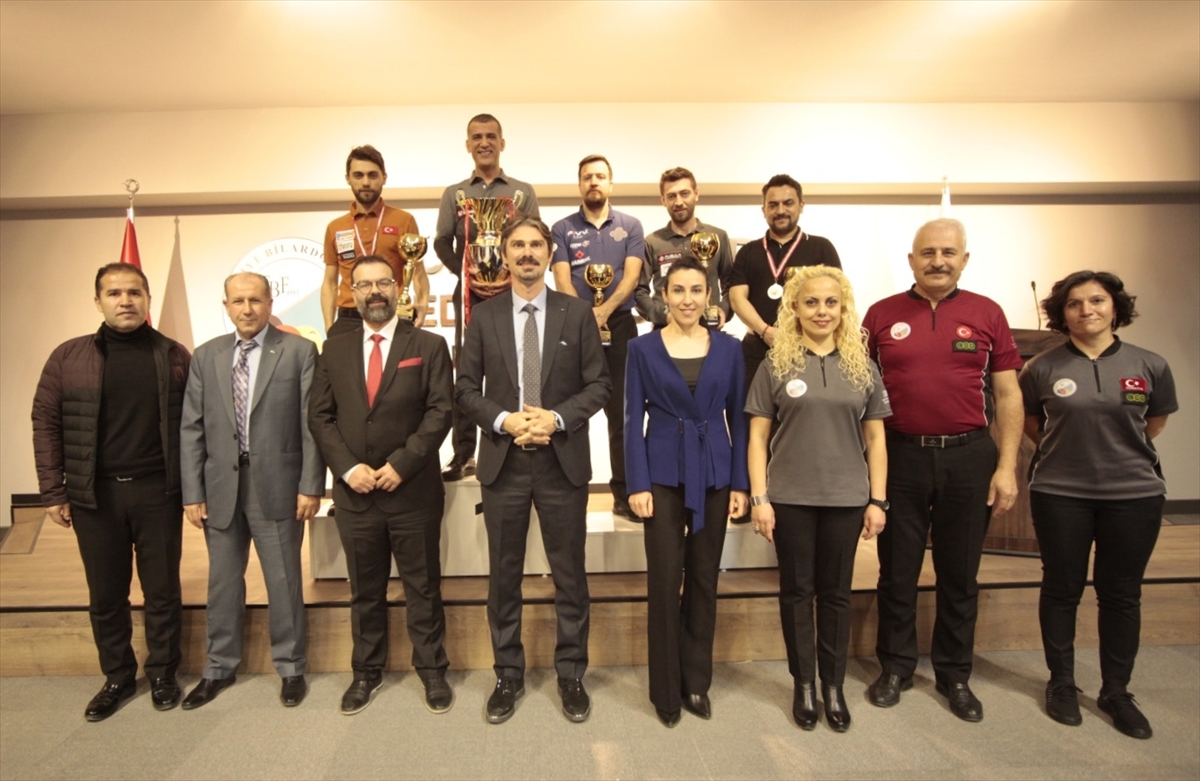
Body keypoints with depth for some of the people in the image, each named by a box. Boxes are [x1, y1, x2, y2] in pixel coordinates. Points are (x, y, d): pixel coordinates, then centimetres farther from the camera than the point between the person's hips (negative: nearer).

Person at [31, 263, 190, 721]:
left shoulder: (175, 357, 0)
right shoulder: (68, 357, 2)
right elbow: (46, 424, 4)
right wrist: (53, 492, 0)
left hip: (158, 492, -1)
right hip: (94, 495, 1)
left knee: (162, 590, 9)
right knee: (105, 595, 13)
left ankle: (162, 674, 26)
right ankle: (117, 678, 31)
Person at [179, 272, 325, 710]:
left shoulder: (299, 351, -3)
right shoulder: (206, 356, 8)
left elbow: (312, 424, -6)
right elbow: (192, 428, 6)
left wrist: (311, 485, -11)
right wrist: (192, 492, 1)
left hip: (277, 487, -3)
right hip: (220, 488, 4)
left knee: (284, 582, 8)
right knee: (222, 583, 16)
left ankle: (291, 668, 26)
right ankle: (220, 669, 35)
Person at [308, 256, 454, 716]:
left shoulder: (428, 346, 1)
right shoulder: (335, 350, 10)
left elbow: (440, 410, -7)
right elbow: (320, 416, 5)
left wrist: (402, 463, -15)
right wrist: (348, 467, -8)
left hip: (414, 491, -2)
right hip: (354, 493, 3)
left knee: (423, 587, 8)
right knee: (364, 590, 15)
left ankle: (432, 670, 23)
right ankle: (366, 672, 30)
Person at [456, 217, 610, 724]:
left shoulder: (577, 313, 3)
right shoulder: (485, 316, 5)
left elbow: (598, 384, 0)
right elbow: (466, 388, 3)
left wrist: (557, 418, -15)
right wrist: (503, 420, -14)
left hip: (563, 460, -1)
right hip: (503, 461, 1)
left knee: (570, 576, 9)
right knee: (503, 577, 11)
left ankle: (571, 675, 27)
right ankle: (508, 676, 28)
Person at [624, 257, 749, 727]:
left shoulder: (728, 348, 5)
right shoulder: (643, 348, 0)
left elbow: (737, 418, 6)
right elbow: (634, 420, -2)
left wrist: (740, 483, 1)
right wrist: (637, 485, -8)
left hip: (713, 474, 2)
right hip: (663, 475, -2)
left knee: (704, 579, 10)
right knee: (665, 582, 3)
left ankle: (697, 681, 27)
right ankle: (666, 690, 19)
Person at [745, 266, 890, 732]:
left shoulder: (862, 366, 5)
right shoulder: (776, 364, -1)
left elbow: (875, 438, 7)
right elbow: (758, 435, -2)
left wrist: (878, 500, 2)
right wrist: (759, 498, -7)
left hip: (846, 498, 2)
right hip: (790, 498, -1)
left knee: (836, 592, 12)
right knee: (797, 590, 10)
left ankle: (834, 686, 28)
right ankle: (803, 683, 26)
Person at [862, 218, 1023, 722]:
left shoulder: (987, 314, 2)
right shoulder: (882, 315, 1)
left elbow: (1008, 395, 3)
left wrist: (1007, 467, -2)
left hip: (969, 456, 1)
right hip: (900, 456, 0)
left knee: (960, 573, 13)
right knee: (897, 571, 10)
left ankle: (954, 674, 30)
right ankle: (895, 667, 28)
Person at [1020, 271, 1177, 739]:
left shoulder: (1150, 366, -2)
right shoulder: (1042, 368, -6)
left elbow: (1155, 423, 15)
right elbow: (1029, 423, 10)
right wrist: (1068, 450, 9)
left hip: (1134, 494, 2)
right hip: (1059, 495, -1)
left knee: (1122, 595, 11)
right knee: (1061, 590, 9)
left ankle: (1116, 692, 27)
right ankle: (1061, 683, 26)